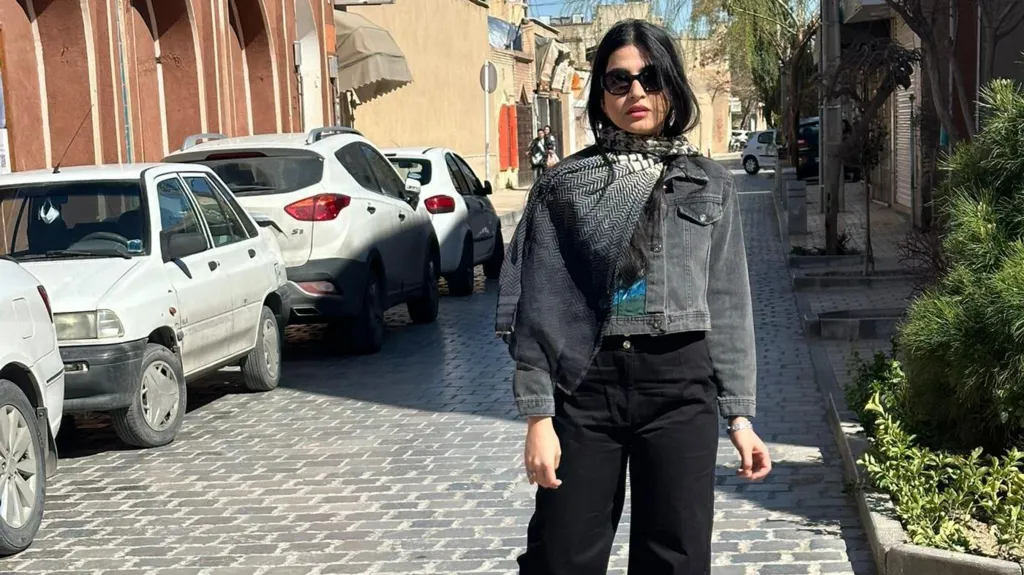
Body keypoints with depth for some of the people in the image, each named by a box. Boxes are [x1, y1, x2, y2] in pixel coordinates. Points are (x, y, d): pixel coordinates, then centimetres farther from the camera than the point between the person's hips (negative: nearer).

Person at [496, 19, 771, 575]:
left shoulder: (710, 185, 8)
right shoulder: (564, 184, 3)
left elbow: (729, 305, 8)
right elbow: (538, 305, 0)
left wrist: (740, 415, 3)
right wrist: (538, 415, -7)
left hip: (682, 385, 1)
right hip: (585, 384, -1)